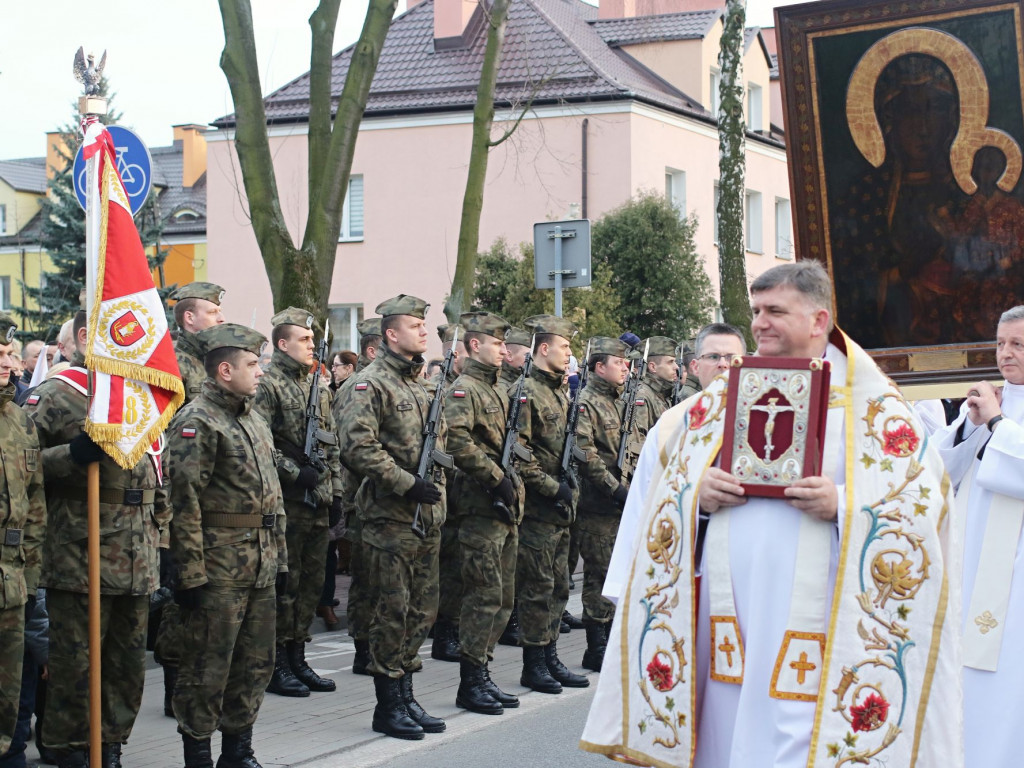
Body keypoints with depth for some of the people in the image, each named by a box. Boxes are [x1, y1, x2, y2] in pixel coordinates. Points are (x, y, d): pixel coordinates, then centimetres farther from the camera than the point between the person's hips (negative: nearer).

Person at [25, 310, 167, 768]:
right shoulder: (55, 395, -5)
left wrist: (161, 538, 17)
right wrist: (72, 455, -25)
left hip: (137, 563, 7)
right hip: (79, 556, -7)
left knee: (129, 661, 11)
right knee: (75, 662, -1)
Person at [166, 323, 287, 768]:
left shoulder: (254, 422, 16)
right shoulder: (196, 422, -12)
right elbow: (184, 503, -17)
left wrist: (280, 559, 18)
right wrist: (190, 574, -20)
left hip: (259, 566, 8)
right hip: (219, 565, -8)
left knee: (256, 663, 13)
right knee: (208, 667, 0)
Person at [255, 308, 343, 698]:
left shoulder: (318, 386, 15)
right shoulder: (267, 385, -8)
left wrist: (336, 493, 13)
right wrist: (295, 472, -20)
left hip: (318, 503, 8)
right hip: (286, 503, -7)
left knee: (311, 582, 11)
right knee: (284, 582, -2)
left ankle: (297, 658, 20)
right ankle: (277, 666, 5)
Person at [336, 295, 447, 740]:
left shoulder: (421, 383, 16)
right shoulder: (371, 385, -11)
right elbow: (358, 447, -21)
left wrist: (436, 481, 12)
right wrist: (408, 484, -21)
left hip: (427, 515, 8)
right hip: (391, 516, -8)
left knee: (422, 611, 11)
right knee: (393, 612, -3)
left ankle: (406, 696, 21)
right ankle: (388, 706, 5)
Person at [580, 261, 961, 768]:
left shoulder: (871, 404, 2)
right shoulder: (721, 399, 15)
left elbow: (922, 501, -3)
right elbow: (665, 488, 18)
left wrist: (843, 505, -18)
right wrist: (697, 496, -4)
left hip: (816, 630, -4)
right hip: (729, 620, 4)